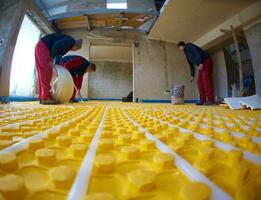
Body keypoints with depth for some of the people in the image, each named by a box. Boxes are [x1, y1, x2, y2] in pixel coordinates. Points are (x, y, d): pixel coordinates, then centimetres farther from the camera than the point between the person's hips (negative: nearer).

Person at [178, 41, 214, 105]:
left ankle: (210, 100, -20)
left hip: (206, 61, -9)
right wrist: (192, 75, 19)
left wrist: (200, 63, -26)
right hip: (201, 65, 9)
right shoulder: (186, 53, 24)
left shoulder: (189, 46, -1)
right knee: (200, 82, 0)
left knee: (206, 80, -17)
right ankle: (202, 101, -3)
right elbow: (191, 64, 23)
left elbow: (197, 53, -17)